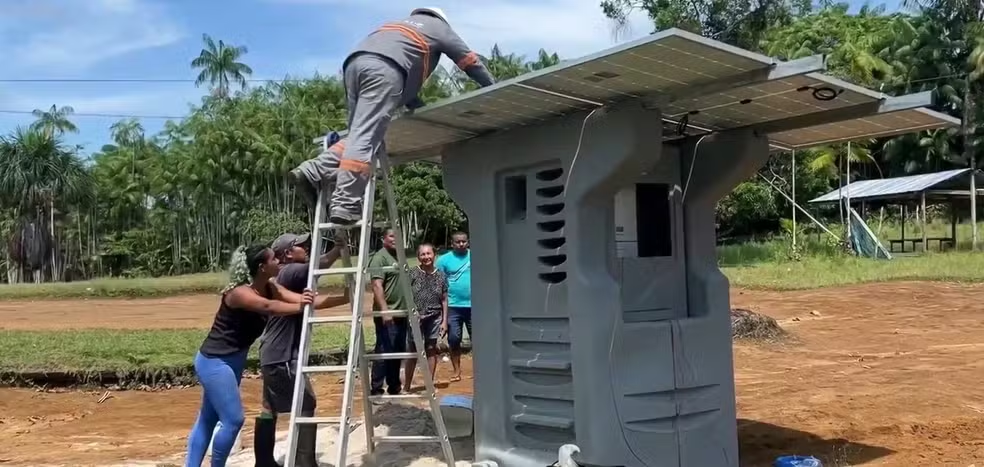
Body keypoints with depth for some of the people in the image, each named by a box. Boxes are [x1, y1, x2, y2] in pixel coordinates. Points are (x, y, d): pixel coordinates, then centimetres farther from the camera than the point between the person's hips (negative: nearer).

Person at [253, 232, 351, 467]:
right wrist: (338, 248, -13)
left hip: (273, 355, 11)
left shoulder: (287, 277, 18)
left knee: (270, 408, 16)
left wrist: (344, 298, 14)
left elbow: (311, 301, 20)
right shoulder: (290, 272, -13)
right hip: (282, 356, -11)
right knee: (306, 406, -8)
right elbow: (319, 265, -28)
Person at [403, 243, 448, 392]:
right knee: (413, 352, 3)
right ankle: (406, 387, 13)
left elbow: (444, 300, 6)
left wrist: (444, 320, 2)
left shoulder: (440, 276, 4)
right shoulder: (412, 274, -3)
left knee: (431, 349, 7)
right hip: (416, 318, -2)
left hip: (434, 318, 2)